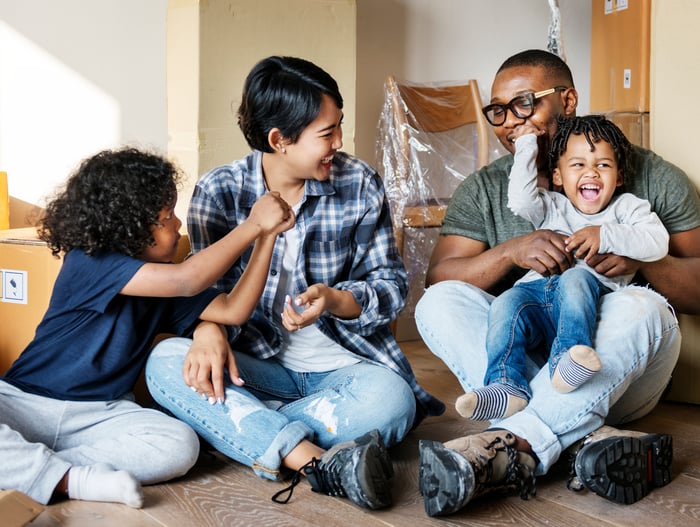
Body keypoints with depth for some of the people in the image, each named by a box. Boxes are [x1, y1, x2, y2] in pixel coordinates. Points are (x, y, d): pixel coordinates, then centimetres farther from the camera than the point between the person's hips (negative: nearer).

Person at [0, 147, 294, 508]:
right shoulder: (87, 264, -17)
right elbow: (187, 279, -26)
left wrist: (267, 236, -5)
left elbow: (233, 309, 0)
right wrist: (253, 224, -20)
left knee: (180, 445, -26)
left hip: (102, 412, 5)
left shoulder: (163, 287, 5)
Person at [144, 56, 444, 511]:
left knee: (390, 400, -34)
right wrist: (208, 329, -26)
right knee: (166, 362, -28)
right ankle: (317, 462, -40)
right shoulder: (218, 191, -2)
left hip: (345, 365, 0)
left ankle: (238, 431, -22)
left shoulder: (361, 185, -1)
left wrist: (334, 300, -22)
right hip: (260, 366, 1)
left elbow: (392, 286, 0)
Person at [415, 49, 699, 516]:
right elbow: (438, 280, -3)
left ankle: (512, 444, -41)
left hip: (624, 373, -2)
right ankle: (589, 438, -36)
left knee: (639, 307, -32)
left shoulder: (654, 178, 3)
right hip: (523, 365, 2)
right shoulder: (484, 190, 8)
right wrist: (510, 251, -19)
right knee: (440, 304, -22)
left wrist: (641, 257, -18)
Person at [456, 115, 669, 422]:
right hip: (536, 289, 2)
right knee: (507, 304, -28)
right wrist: (526, 146, 11)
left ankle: (567, 361, -51)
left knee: (576, 278, -34)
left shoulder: (627, 206, 21)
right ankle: (506, 386, -37)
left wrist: (604, 235, -10)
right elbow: (521, 201, 5)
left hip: (594, 290, -2)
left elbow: (657, 242, 2)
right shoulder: (552, 207, 28)